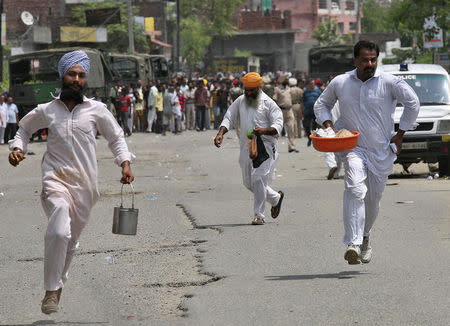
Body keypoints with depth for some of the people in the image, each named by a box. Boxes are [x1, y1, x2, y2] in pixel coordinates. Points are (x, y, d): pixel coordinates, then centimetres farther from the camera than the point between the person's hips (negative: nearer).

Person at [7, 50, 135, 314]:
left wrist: (125, 164, 0)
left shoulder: (97, 110, 3)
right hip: (55, 179, -2)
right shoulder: (46, 111, 5)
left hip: (85, 183, 2)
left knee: (71, 240, 12)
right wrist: (17, 149, 4)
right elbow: (24, 129, 23)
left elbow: (116, 137, 14)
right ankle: (52, 290, -17)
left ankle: (58, 284, 36)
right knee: (59, 232, -26)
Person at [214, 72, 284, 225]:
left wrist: (264, 130, -25)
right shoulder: (240, 102, 12)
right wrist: (220, 133, -8)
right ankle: (276, 198, 33)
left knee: (258, 178, -18)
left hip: (265, 145, -6)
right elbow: (229, 118, 11)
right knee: (248, 182, 8)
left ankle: (258, 215, -11)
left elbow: (278, 126, -5)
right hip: (246, 146, 6)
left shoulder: (268, 103, -1)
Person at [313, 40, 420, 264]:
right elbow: (321, 104, 18)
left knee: (373, 199, 10)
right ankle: (353, 243, -35)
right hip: (353, 147, -1)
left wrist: (400, 134, 2)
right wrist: (327, 124, -1)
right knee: (355, 190, -25)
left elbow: (412, 103, 2)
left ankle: (364, 236, 39)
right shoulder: (340, 83, 2)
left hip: (382, 150, 1)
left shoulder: (388, 83, -6)